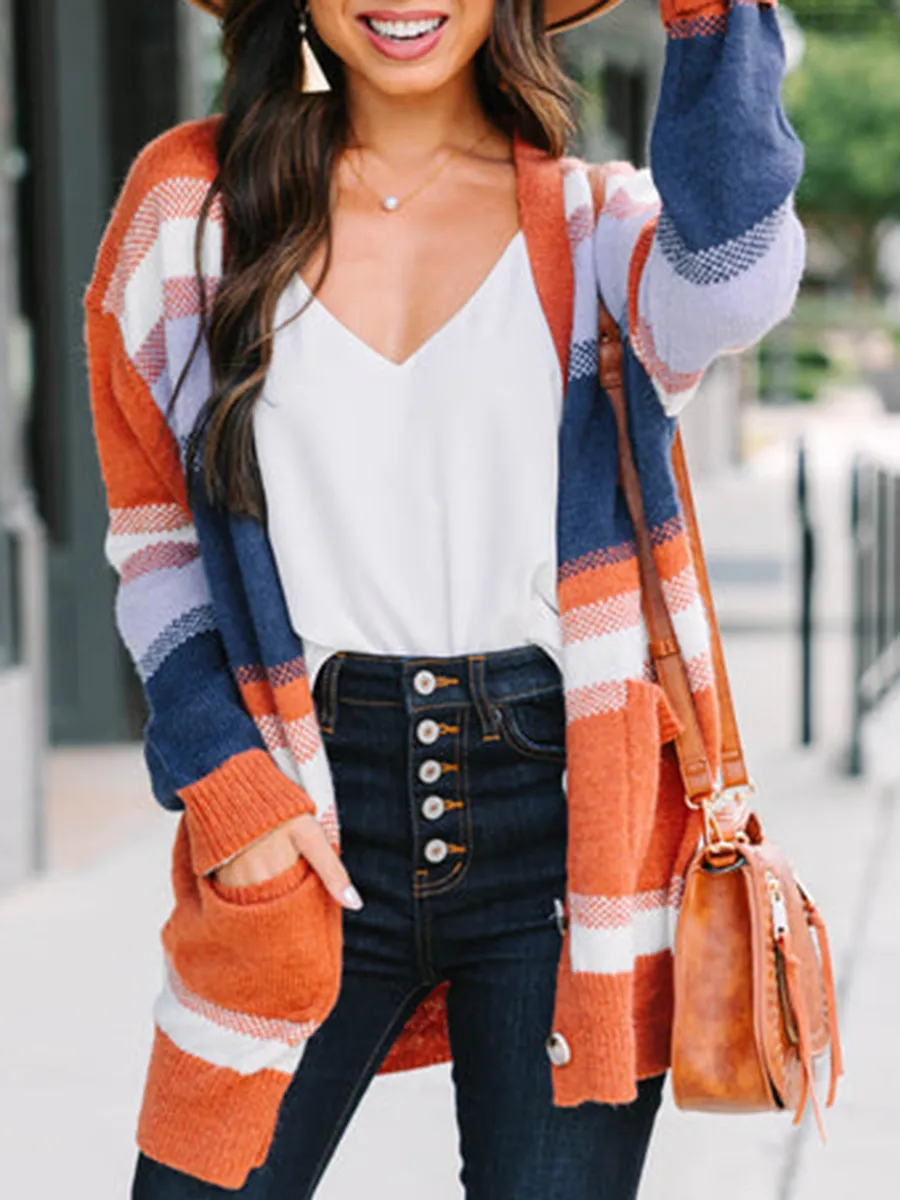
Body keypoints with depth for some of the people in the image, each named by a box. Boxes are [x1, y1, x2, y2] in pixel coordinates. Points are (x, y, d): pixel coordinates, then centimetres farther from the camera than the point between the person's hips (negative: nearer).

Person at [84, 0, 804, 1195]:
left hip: (560, 821, 0)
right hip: (303, 831, 1)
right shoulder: (191, 209, 5)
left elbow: (732, 276, -21)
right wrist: (223, 779, -2)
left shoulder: (596, 231, 4)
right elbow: (156, 536, 10)